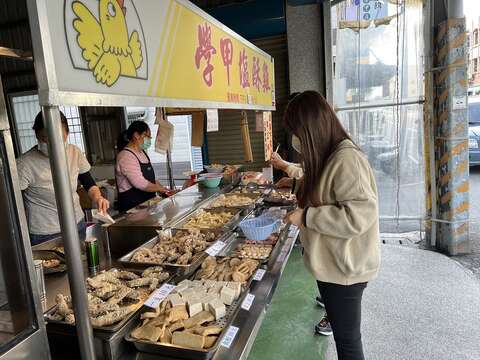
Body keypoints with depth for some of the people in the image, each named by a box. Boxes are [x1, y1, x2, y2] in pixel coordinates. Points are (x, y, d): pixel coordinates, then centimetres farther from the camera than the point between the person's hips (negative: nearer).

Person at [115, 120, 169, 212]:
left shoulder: (142, 153, 14)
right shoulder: (126, 156, -17)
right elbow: (140, 184, -23)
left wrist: (164, 190, 5)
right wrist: (161, 189, -11)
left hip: (147, 202, 8)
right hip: (132, 206, -8)